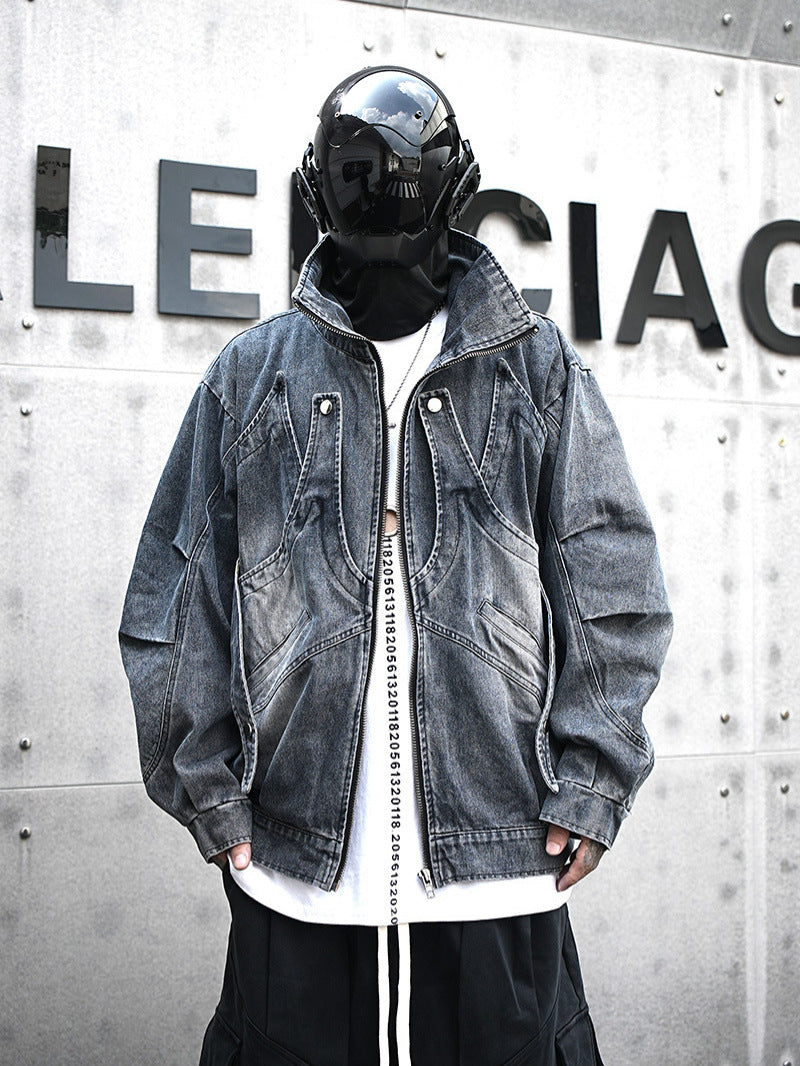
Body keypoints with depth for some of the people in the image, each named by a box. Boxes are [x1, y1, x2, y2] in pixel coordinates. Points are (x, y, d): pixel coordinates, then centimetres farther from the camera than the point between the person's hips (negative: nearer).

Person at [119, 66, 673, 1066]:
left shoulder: (539, 370, 6)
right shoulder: (249, 375, 7)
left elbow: (613, 585, 4)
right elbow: (177, 598, 7)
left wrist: (588, 786, -3)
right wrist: (210, 795, 2)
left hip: (499, 849, 0)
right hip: (295, 853, 1)